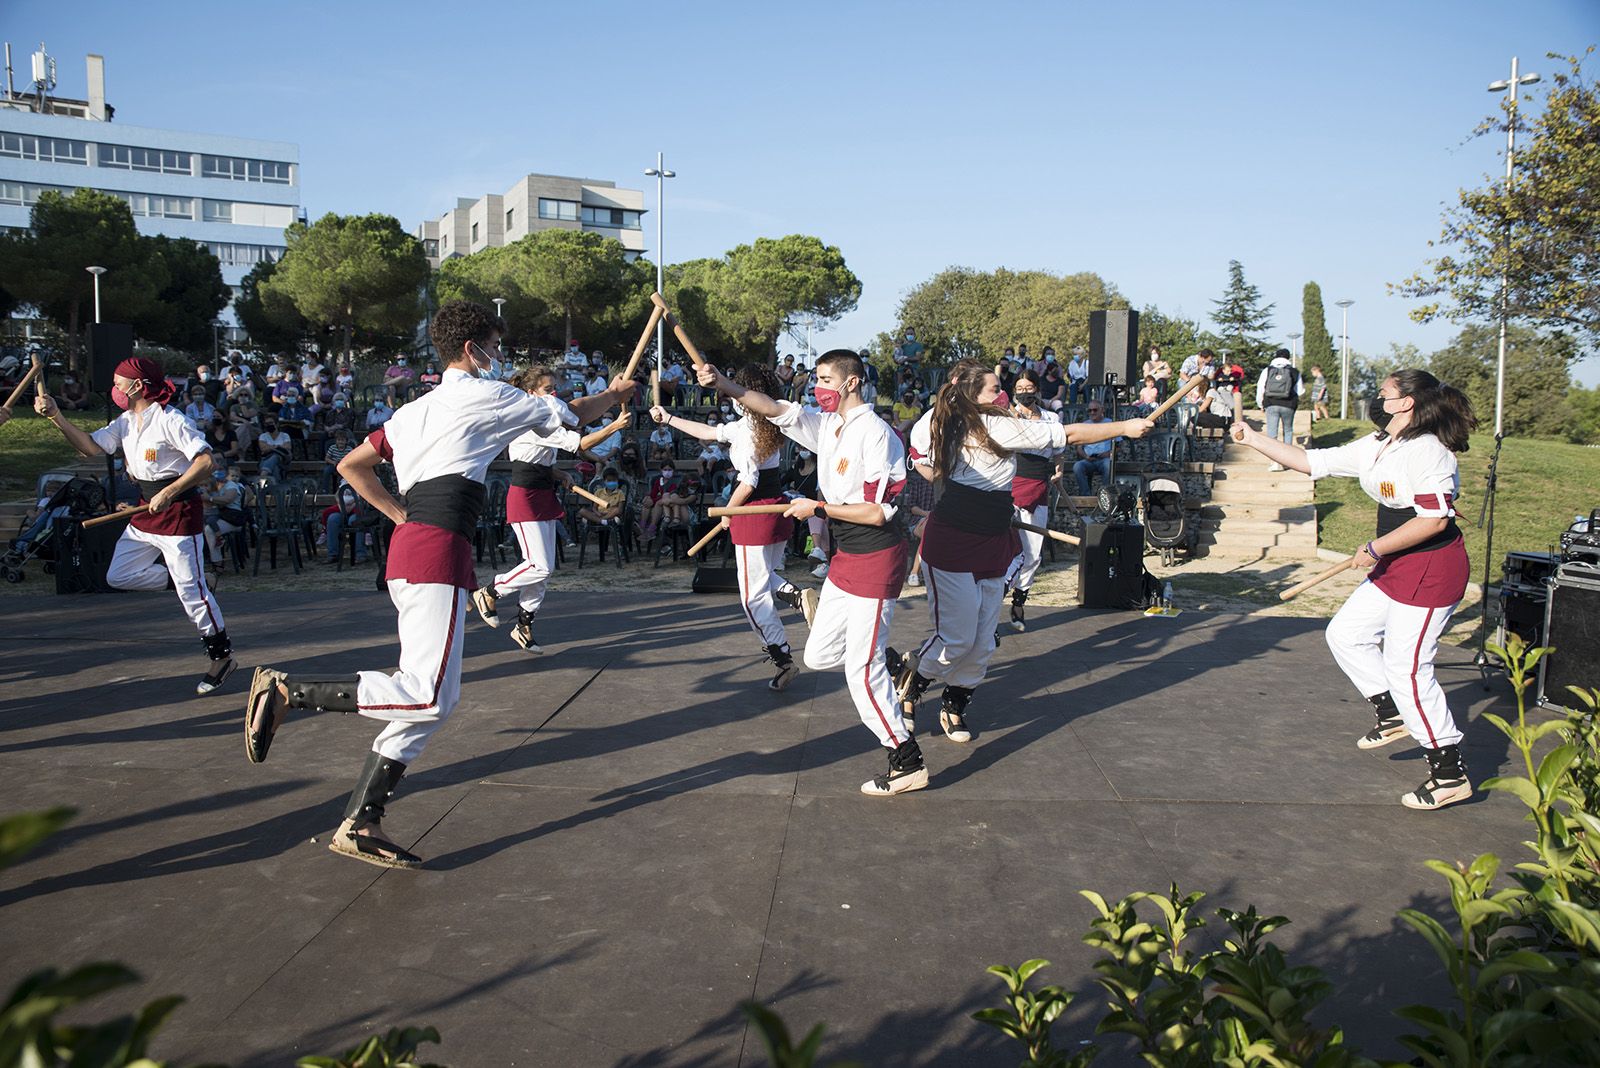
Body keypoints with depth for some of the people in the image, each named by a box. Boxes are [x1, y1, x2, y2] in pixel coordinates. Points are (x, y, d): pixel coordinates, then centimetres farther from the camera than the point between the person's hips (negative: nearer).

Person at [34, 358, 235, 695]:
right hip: (146, 509, 9)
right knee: (117, 577, 9)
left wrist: (168, 493, -29)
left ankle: (222, 656, 5)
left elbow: (205, 461, -25)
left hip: (179, 510, -9)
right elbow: (90, 447, 6)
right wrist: (56, 417, -4)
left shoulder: (170, 420, -17)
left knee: (191, 589, -6)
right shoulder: (125, 423, 10)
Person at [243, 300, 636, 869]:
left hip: (408, 544, 9)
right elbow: (564, 413, 17)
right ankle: (287, 687, -13)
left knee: (431, 699, 9)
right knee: (428, 696, -15)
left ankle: (358, 826, 9)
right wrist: (614, 395, 34)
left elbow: (351, 466, 24)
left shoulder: (416, 410, 24)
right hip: (439, 549, -9)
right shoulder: (487, 396, 3)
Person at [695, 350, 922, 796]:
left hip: (875, 559, -9)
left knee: (861, 672, -5)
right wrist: (723, 383, -8)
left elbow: (876, 512, -23)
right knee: (819, 656, 15)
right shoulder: (828, 425, 8)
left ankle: (908, 762, 8)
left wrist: (816, 508, -14)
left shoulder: (874, 433, -19)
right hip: (845, 558, 9)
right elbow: (775, 409, 5)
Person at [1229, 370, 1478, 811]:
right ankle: (1395, 715, 28)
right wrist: (1252, 439, 10)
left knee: (1406, 670, -6)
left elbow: (1435, 519, -27)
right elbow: (1312, 461, 12)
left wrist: (1376, 549, -19)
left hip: (1431, 572, -10)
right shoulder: (1374, 448, 9)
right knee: (1346, 633, 15)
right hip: (1394, 569, 10)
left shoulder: (1426, 451, -21)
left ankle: (1451, 774, 6)